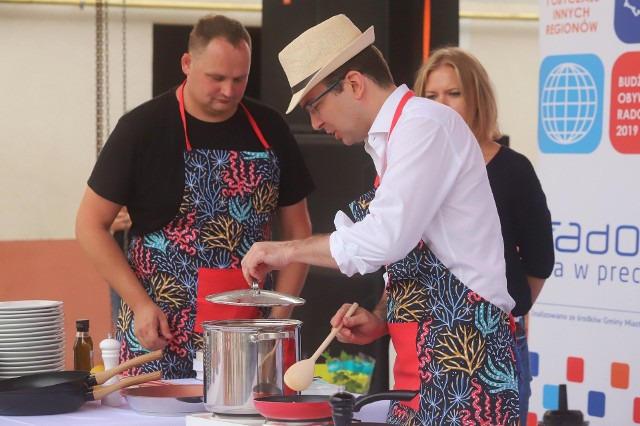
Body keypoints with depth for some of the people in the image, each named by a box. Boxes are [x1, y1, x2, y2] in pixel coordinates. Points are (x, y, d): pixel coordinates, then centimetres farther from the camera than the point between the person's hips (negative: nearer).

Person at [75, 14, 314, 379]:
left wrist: (280, 317, 0)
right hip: (161, 332, -3)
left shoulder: (269, 129, 6)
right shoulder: (143, 127, -4)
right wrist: (141, 305, -9)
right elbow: (91, 225, -1)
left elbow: (298, 229, 12)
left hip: (249, 330, 3)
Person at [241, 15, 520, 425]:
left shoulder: (423, 124, -11)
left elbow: (386, 237, -22)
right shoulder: (391, 137, 18)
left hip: (460, 354, -9)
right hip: (425, 359, 9)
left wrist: (288, 250, -10)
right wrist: (380, 319, 7)